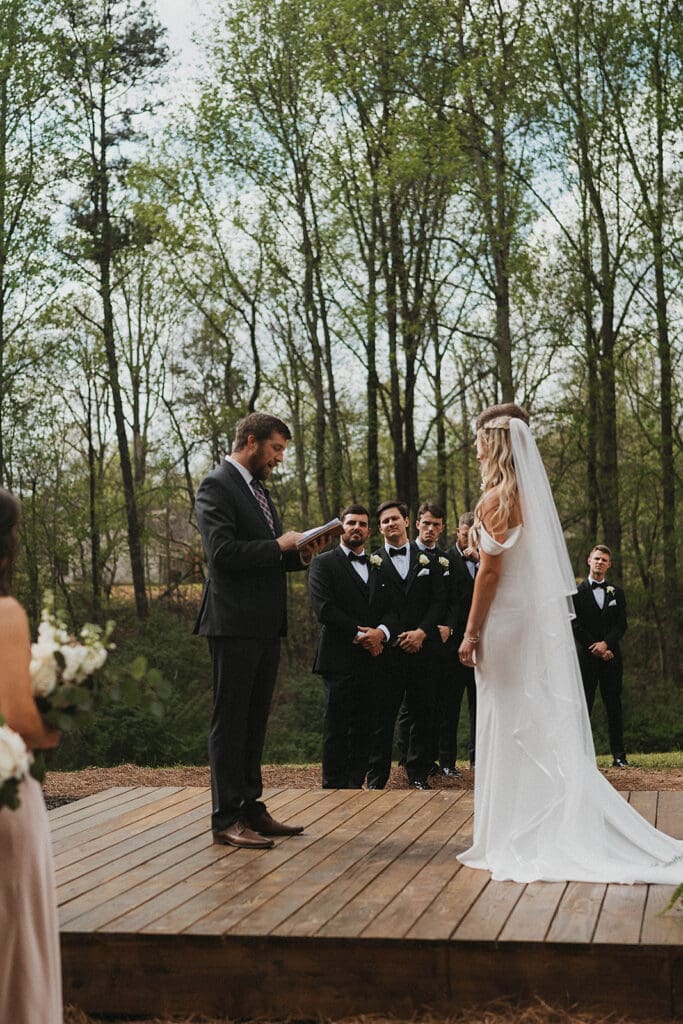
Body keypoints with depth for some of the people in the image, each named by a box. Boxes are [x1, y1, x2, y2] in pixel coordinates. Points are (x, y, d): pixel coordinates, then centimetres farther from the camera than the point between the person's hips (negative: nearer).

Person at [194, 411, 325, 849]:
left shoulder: (259, 489, 19)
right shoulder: (217, 486, -9)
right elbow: (224, 552, -21)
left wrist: (301, 554, 6)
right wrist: (279, 545, -13)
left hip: (266, 626, 9)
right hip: (235, 623, -9)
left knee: (255, 720, 14)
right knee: (230, 722, -2)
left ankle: (251, 808, 22)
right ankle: (227, 819, 4)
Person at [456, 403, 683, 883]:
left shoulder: (497, 499, -12)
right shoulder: (534, 495, 11)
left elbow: (490, 572, -15)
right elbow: (541, 567, 14)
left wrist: (471, 632, -12)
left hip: (508, 623, -8)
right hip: (542, 622, 8)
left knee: (510, 727, -1)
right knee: (545, 725, 10)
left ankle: (514, 838, 5)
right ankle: (556, 830, 15)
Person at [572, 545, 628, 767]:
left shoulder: (616, 593, 14)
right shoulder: (577, 592, 6)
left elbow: (621, 624, 6)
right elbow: (575, 625, -1)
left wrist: (605, 644, -10)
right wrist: (595, 648, -8)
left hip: (611, 656, 2)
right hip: (585, 657, -2)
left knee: (614, 707, 2)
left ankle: (619, 756, 4)